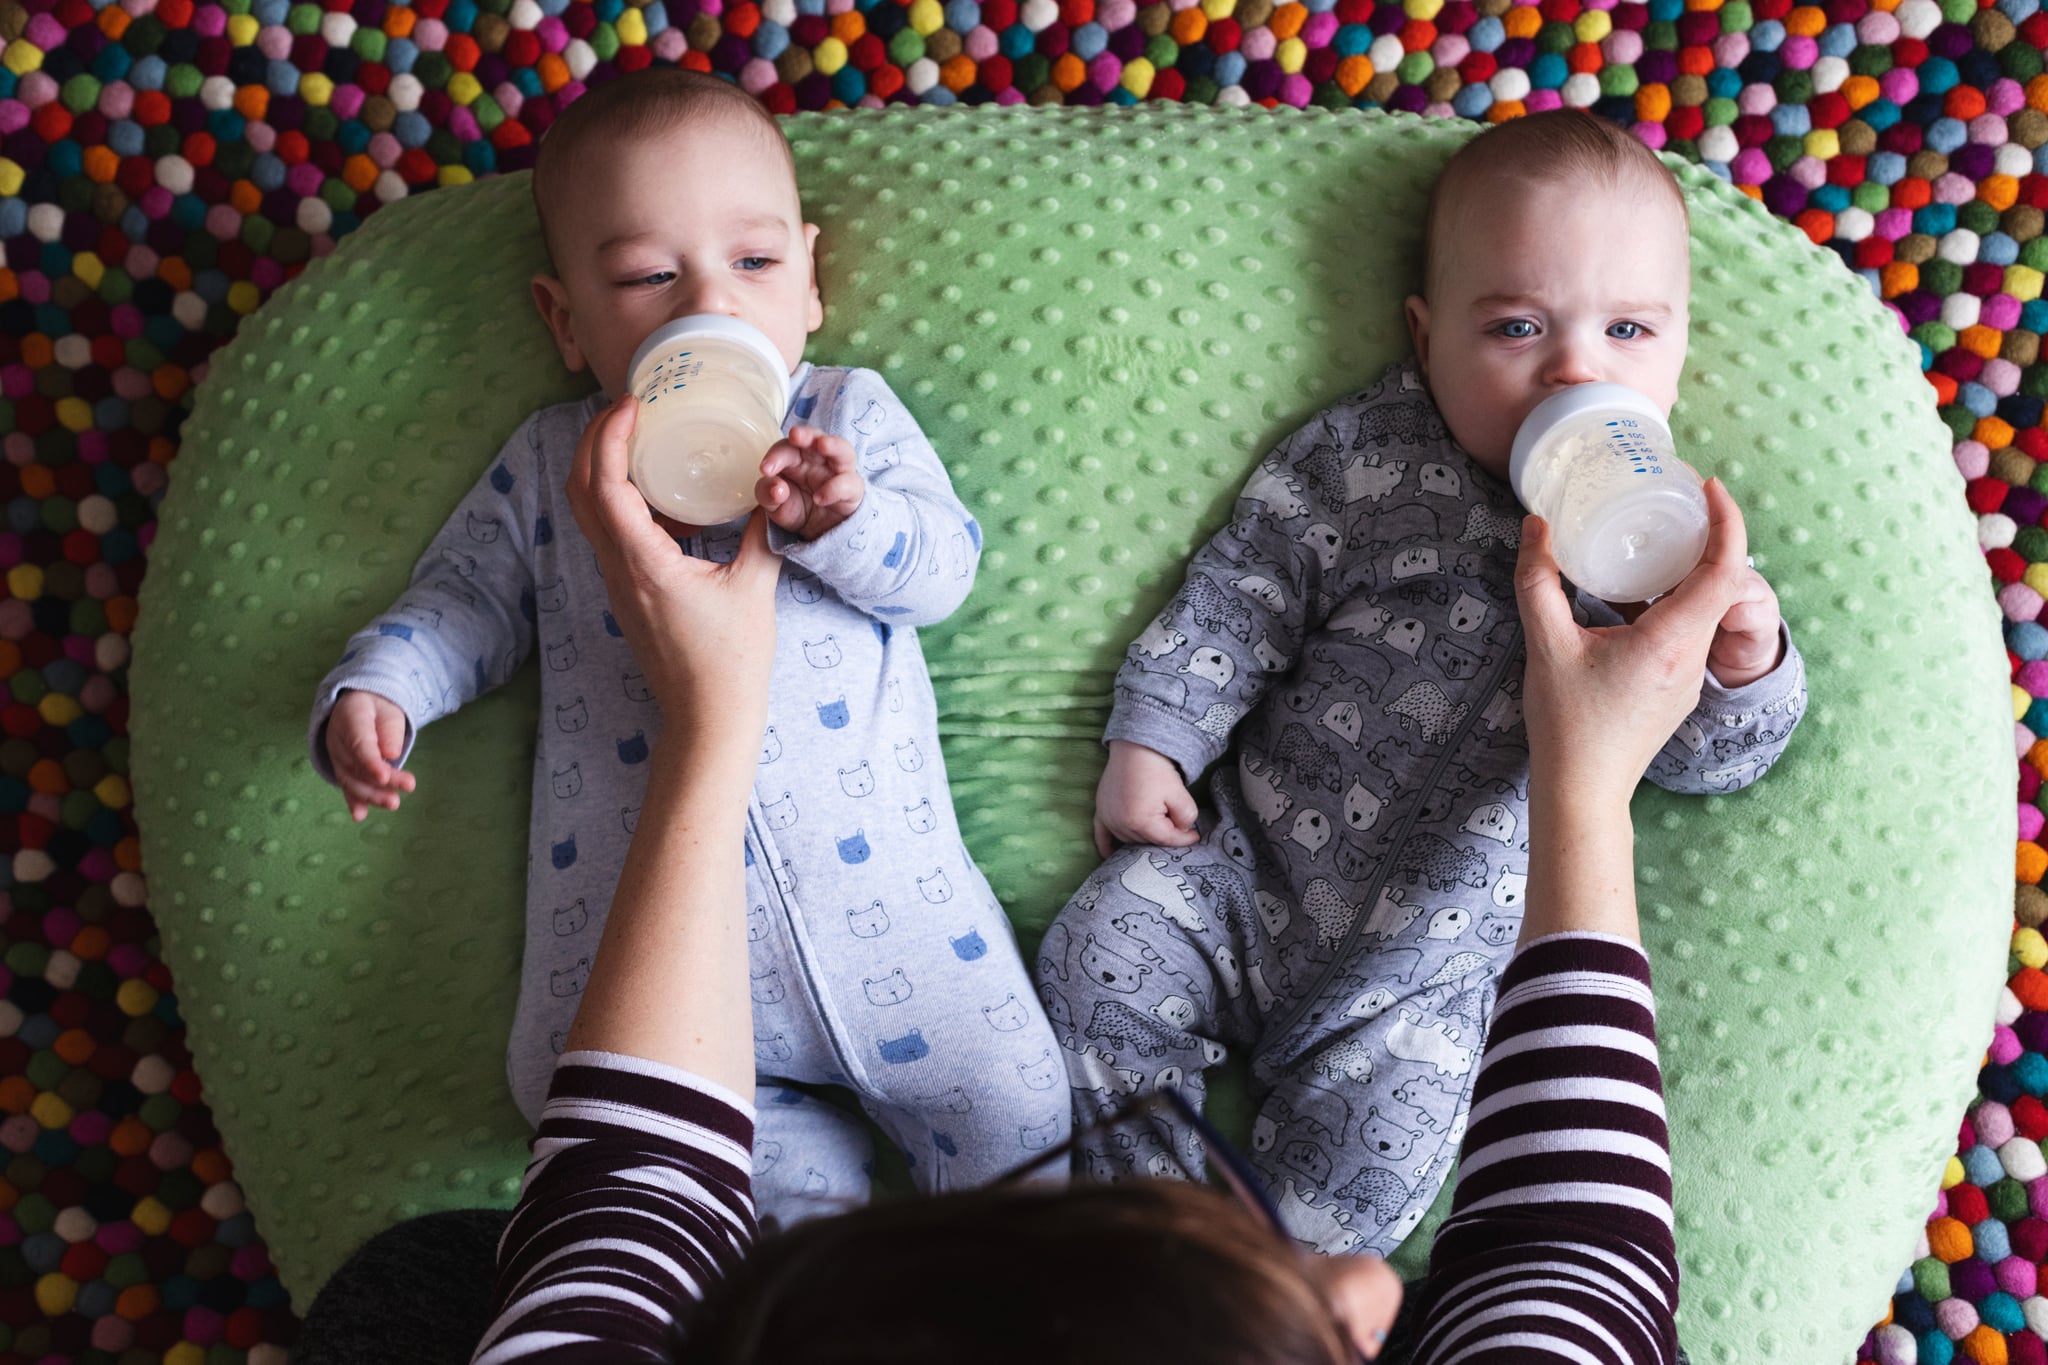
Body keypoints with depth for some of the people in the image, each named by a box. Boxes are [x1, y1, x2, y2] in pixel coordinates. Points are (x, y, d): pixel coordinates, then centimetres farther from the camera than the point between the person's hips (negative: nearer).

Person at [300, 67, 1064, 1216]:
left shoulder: (852, 417, 9)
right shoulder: (549, 465, 13)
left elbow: (945, 563, -2)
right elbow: (470, 602, 17)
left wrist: (844, 519, -22)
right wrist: (374, 690, -1)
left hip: (871, 870, -1)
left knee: (1010, 1105, -8)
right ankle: (816, 1186, 9)